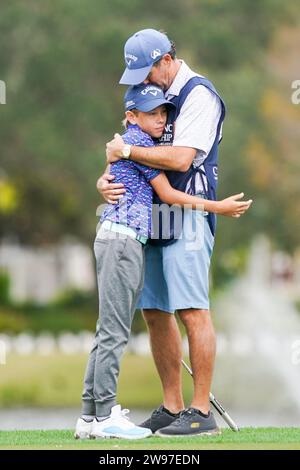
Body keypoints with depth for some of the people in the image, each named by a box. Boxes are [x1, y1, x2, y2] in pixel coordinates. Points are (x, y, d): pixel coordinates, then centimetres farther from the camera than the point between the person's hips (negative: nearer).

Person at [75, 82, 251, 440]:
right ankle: (104, 416, -10)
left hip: (117, 239, 10)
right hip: (122, 239, -10)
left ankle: (90, 417, 10)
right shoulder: (138, 141, -8)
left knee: (108, 333, 9)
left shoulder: (128, 142, 21)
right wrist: (217, 208, -4)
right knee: (114, 332, -10)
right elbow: (168, 194, -7)